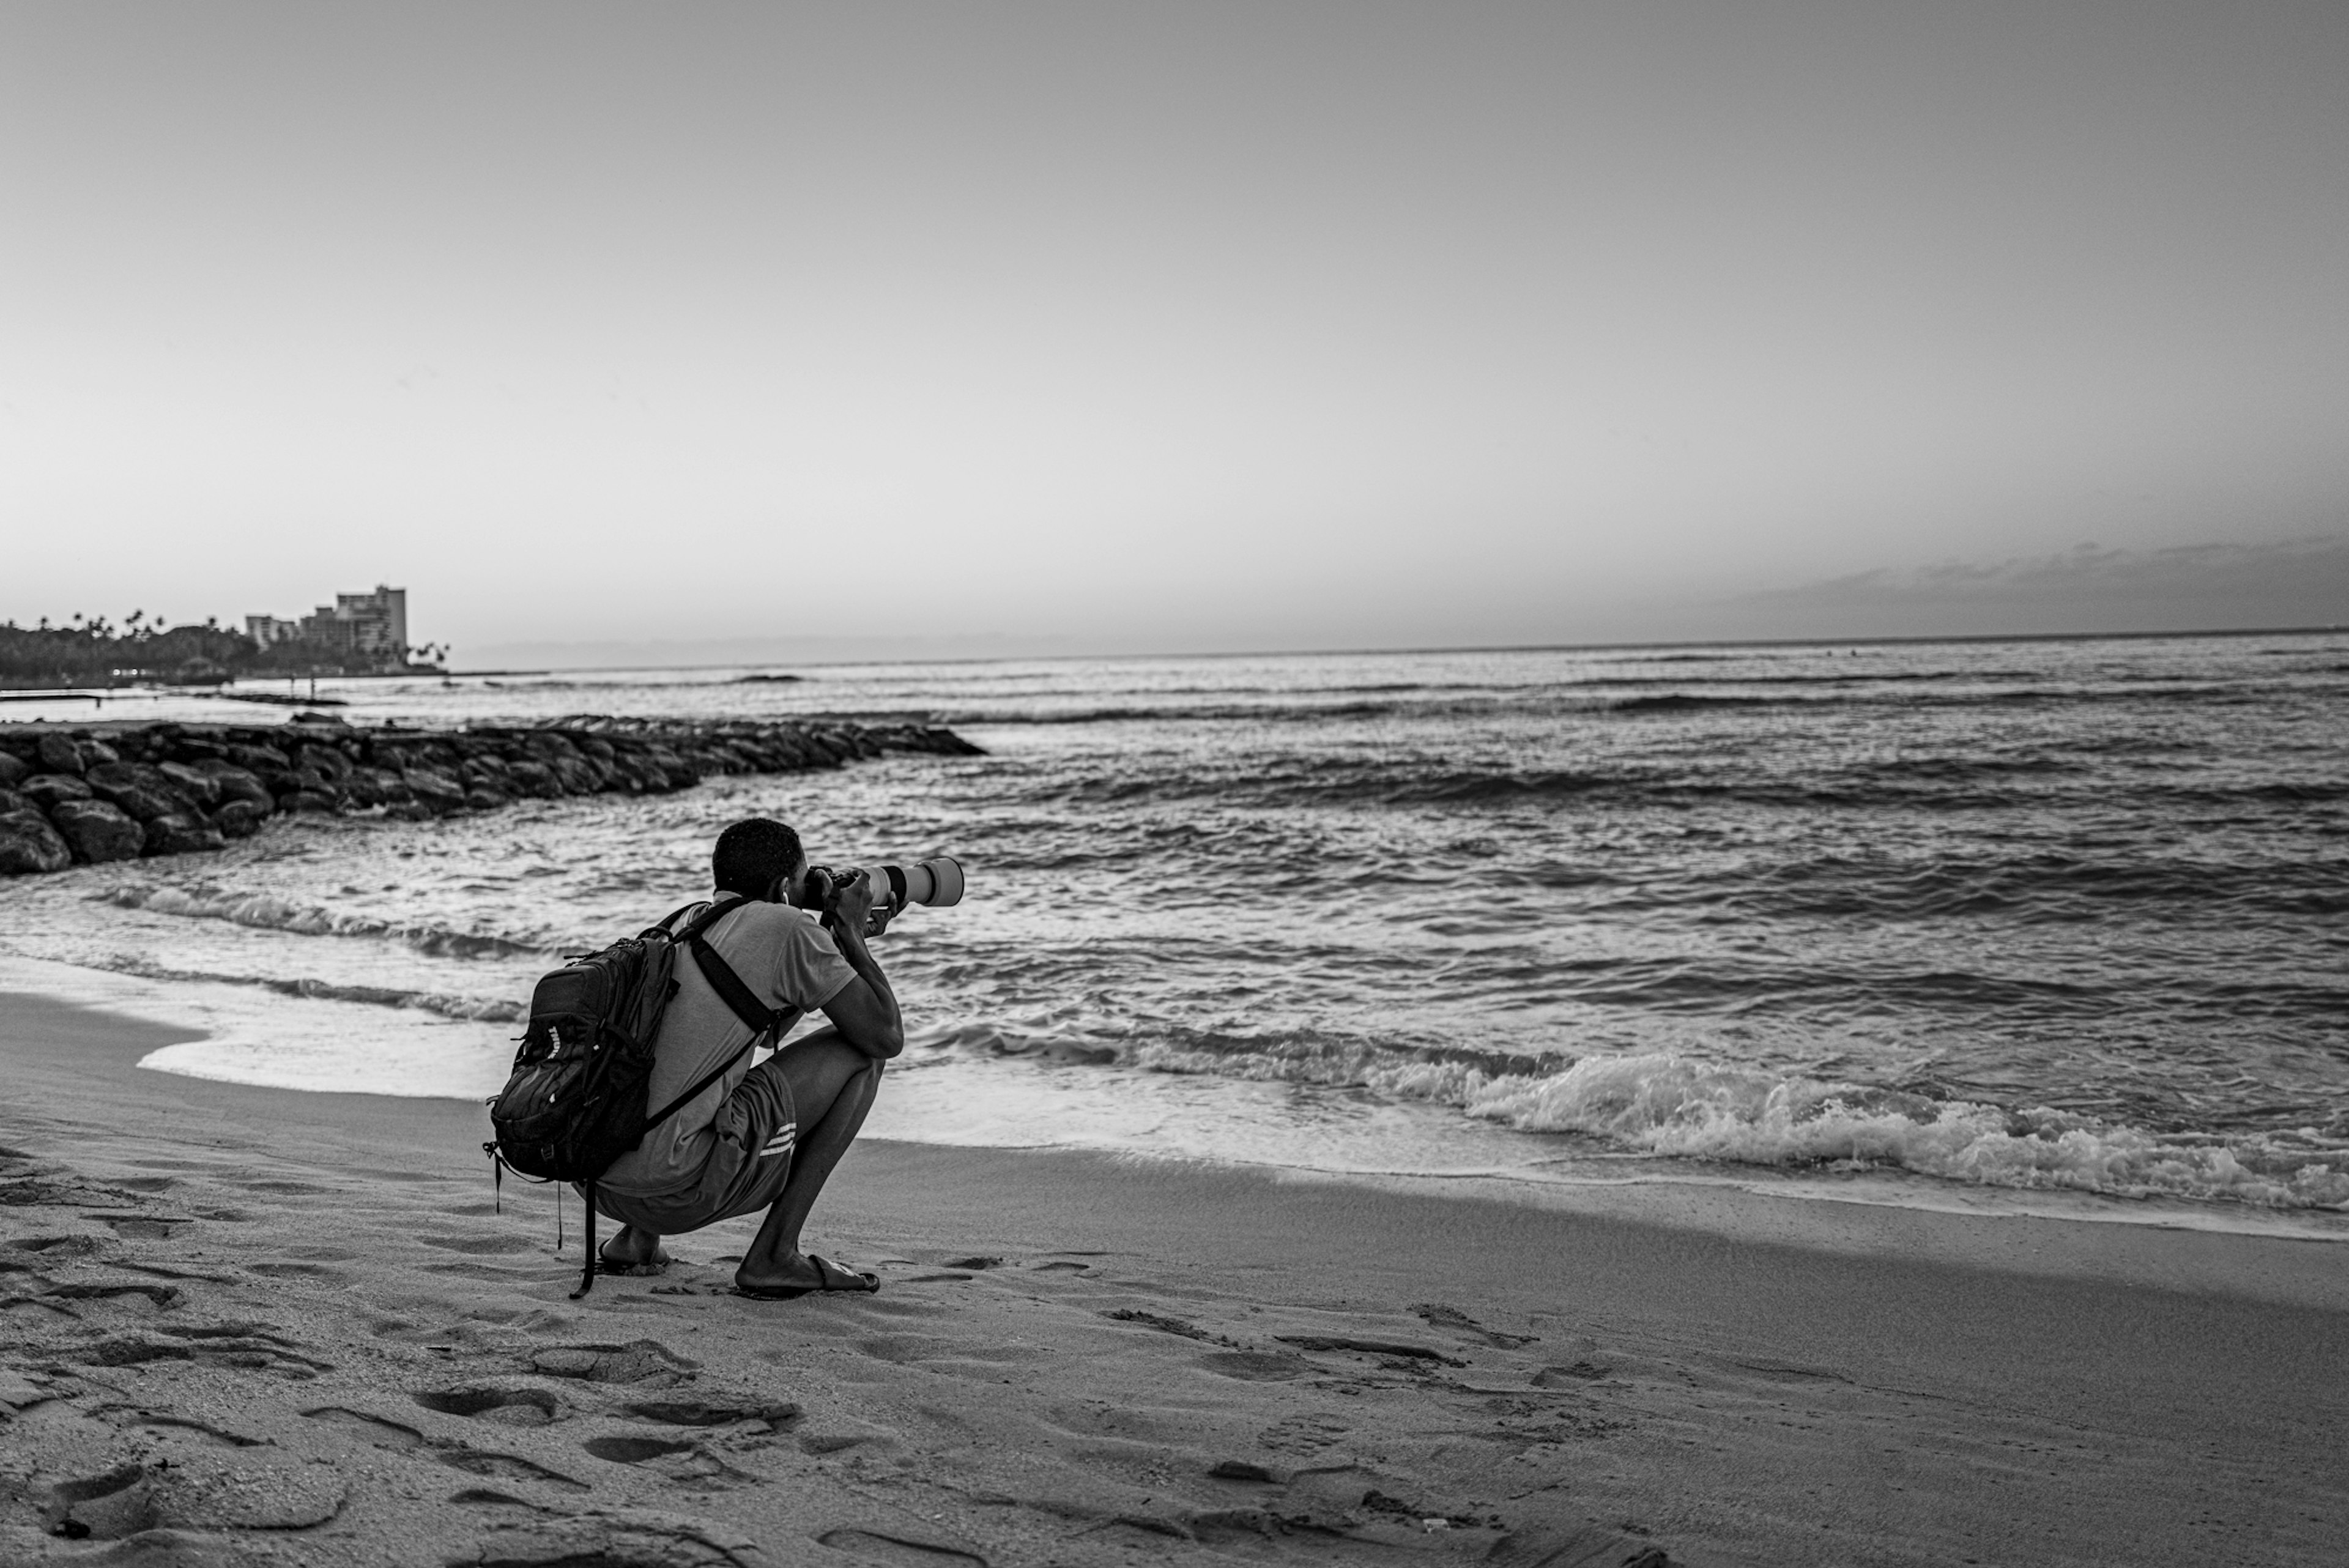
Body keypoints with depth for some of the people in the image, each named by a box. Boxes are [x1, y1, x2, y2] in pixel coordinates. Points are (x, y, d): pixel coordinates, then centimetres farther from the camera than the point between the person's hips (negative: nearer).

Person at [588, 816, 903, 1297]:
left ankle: (635, 1238, 21)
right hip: (677, 1190, -8)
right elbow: (888, 1036, 0)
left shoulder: (686, 921, 19)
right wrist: (851, 936, 13)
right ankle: (775, 1255, 4)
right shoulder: (788, 928, -4)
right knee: (859, 1052, 5)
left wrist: (835, 939, 32)